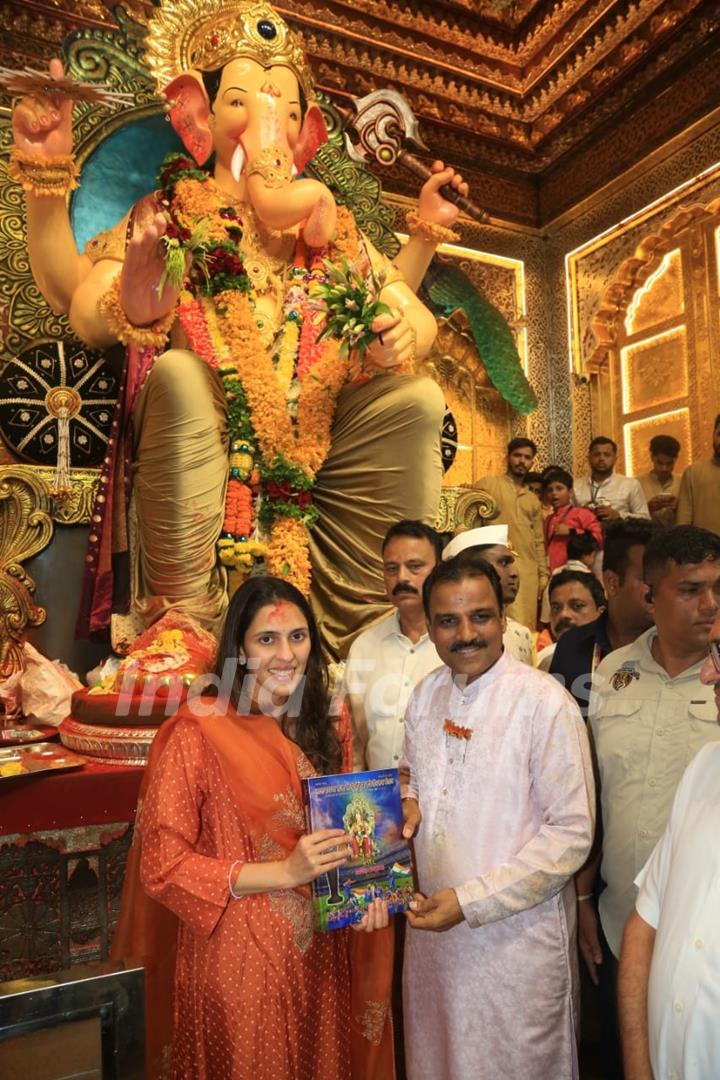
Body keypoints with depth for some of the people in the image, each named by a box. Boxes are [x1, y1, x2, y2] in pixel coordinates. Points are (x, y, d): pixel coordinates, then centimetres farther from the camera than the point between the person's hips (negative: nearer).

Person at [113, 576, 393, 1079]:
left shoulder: (325, 727, 0)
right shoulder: (199, 730, -17)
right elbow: (161, 864, -15)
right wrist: (284, 872, -22)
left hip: (318, 953, 5)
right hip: (239, 958, -5)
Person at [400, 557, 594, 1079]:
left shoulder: (546, 703, -19)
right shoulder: (427, 694, 0)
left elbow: (572, 833, -17)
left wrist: (472, 900, -19)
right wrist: (409, 805, -8)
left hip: (517, 933, -5)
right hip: (433, 925, 5)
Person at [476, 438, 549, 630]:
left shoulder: (533, 500, 22)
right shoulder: (487, 484, 5)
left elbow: (538, 541, 22)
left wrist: (543, 573, 14)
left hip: (528, 570, 6)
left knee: (526, 626, 5)